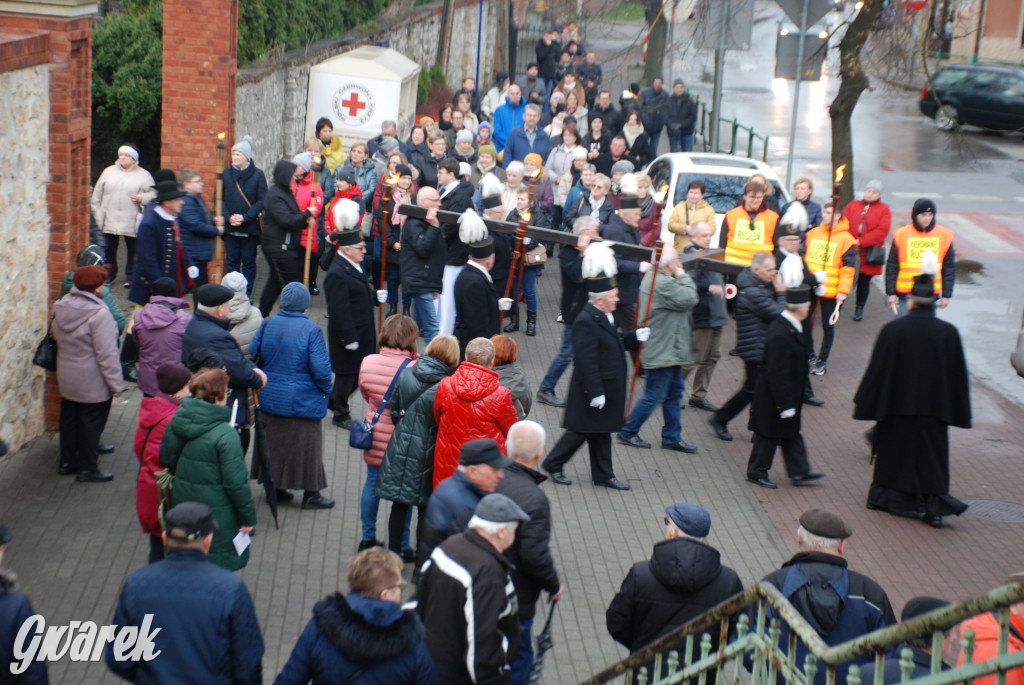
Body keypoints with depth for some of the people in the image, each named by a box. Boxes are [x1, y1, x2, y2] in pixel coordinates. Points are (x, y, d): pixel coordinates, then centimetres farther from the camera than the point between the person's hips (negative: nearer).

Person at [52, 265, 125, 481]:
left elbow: (55, 334, 14)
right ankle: (88, 469, 16)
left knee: (69, 420, 20)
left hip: (67, 380, 7)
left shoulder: (61, 308, -2)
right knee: (91, 424, 7)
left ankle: (67, 462, 33)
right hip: (93, 384, -7)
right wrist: (116, 384, -18)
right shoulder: (99, 314, -25)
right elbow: (107, 354, -24)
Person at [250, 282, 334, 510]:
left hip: (270, 398, 4)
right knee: (306, 446, 10)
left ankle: (275, 488, 28)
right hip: (303, 401, -4)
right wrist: (326, 389, -1)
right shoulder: (311, 330, -19)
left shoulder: (267, 325, -6)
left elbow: (253, 356, 2)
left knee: (274, 443, 19)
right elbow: (320, 369, -20)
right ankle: (311, 494, 18)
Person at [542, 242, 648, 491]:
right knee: (581, 431, 3)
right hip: (593, 389, -10)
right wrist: (595, 392, -25)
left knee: (601, 432, 16)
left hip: (607, 386, 10)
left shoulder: (603, 316, 7)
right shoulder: (586, 322, -24)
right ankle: (553, 464, 19)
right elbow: (586, 361, -26)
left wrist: (634, 337, 11)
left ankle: (603, 475, 25)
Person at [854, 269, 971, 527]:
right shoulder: (948, 333, -9)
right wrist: (958, 410, 8)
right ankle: (933, 507, 5)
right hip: (934, 407, 1)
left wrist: (863, 400, 4)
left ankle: (885, 496, 27)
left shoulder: (892, 330, -14)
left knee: (893, 453, 16)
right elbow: (958, 375, -2)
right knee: (931, 456, 9)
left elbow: (876, 369, -8)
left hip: (897, 404, -1)